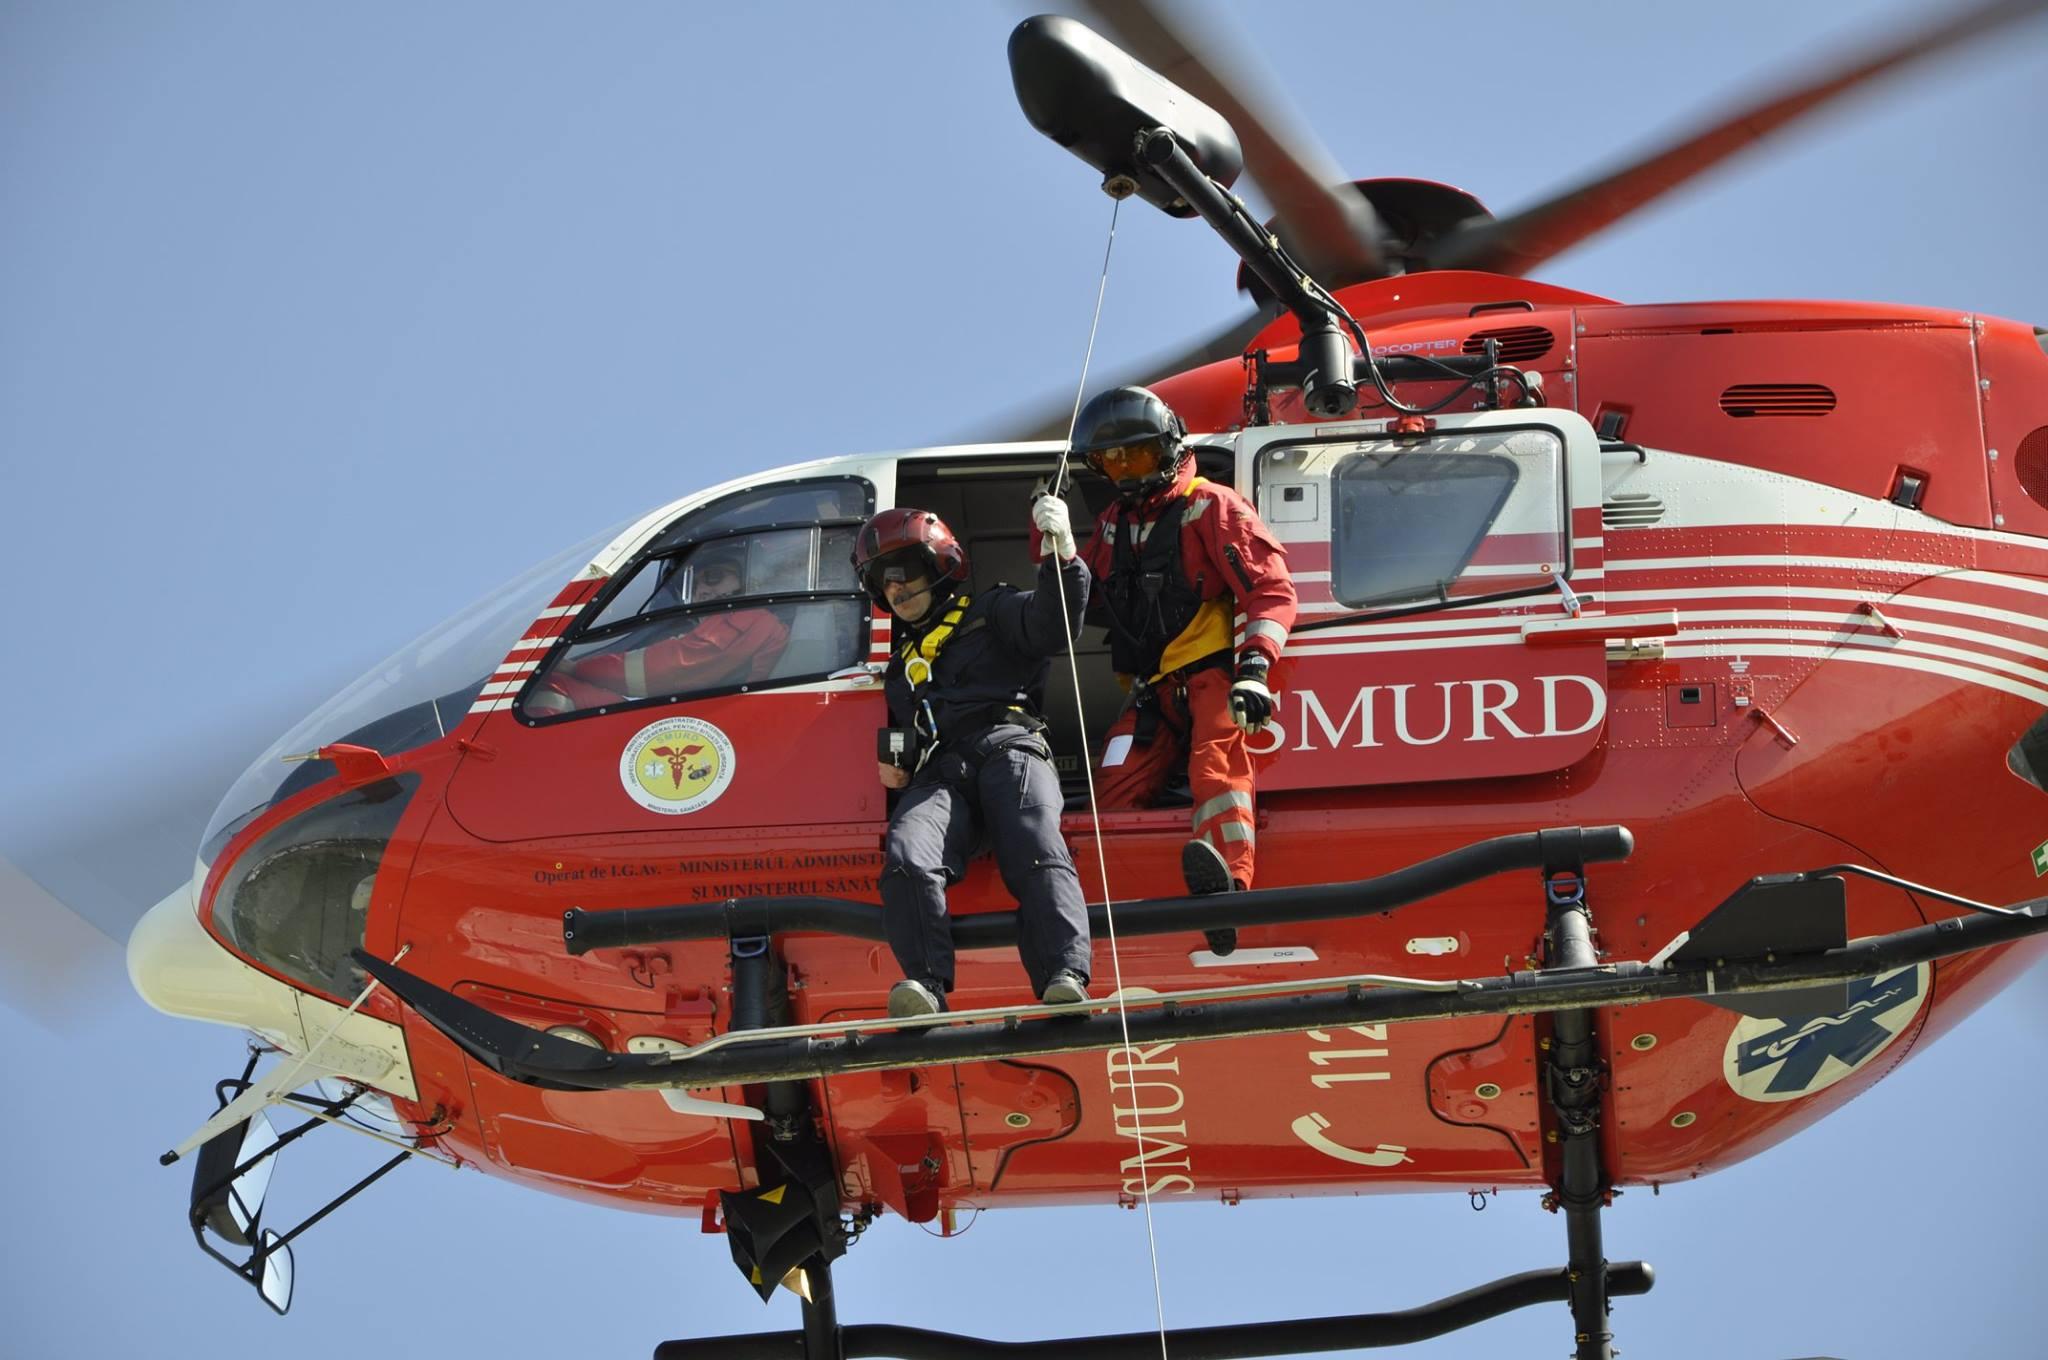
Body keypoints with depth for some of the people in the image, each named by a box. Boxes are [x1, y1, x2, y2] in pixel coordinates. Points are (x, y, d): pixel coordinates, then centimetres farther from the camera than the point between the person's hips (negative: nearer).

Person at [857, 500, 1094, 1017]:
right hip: (938, 774, 4)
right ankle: (927, 986, -46)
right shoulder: (900, 668, 39)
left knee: (1037, 855, -33)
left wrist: (1061, 554, -11)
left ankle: (1066, 980, -51)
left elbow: (1053, 623, 4)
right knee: (906, 857, -31)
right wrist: (893, 767, 21)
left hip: (1008, 747, -4)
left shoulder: (991, 613, 23)